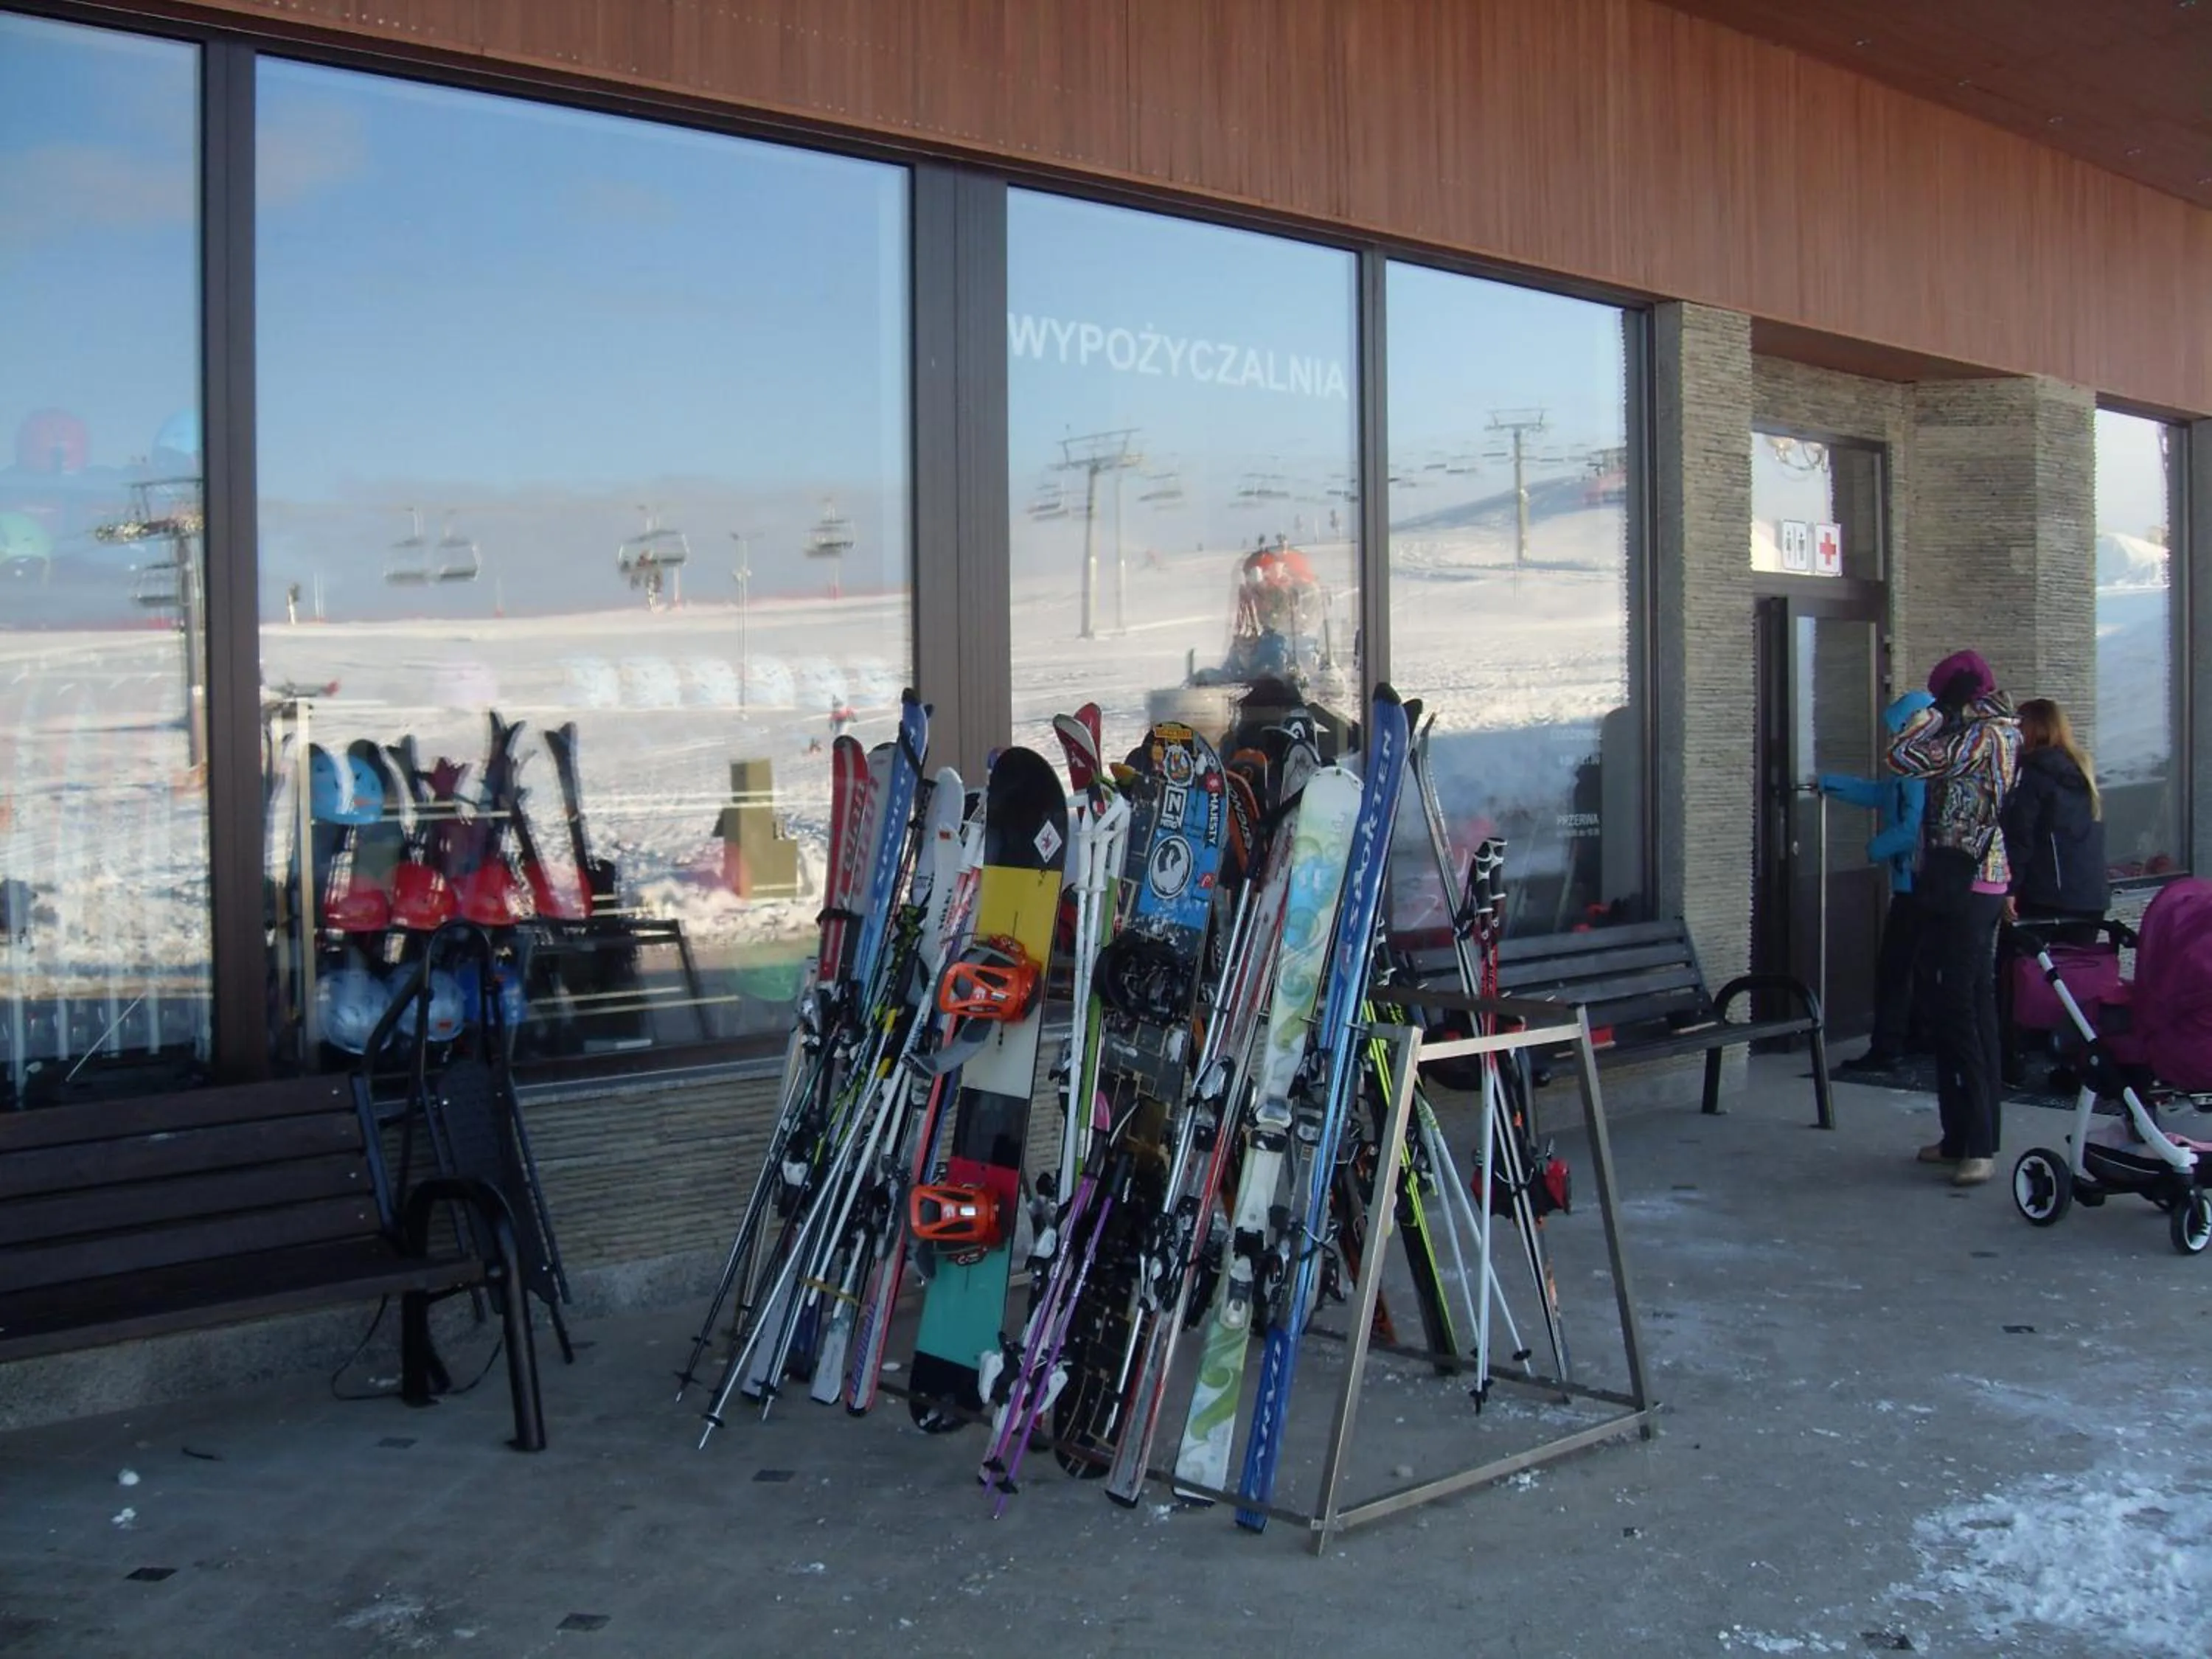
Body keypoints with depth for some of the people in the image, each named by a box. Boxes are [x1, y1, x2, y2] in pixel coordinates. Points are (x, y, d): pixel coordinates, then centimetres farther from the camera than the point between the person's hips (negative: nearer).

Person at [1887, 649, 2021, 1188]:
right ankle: (1964, 1138, 19)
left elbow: (1903, 756, -20)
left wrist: (1937, 711, -6)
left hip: (1959, 884, -10)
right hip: (1986, 883, 10)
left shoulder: (1980, 736, -15)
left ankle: (1977, 1146, -10)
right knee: (1975, 1008, 12)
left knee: (1958, 1010, -10)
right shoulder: (2003, 733, 15)